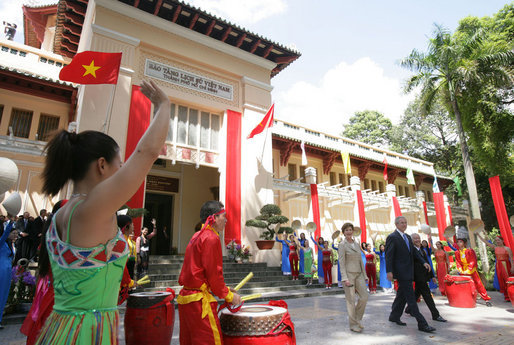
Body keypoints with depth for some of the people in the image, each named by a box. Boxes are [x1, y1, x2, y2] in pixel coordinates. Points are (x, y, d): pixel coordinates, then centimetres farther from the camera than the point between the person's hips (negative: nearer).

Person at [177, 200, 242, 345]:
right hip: (199, 300, -10)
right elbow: (213, 273, -18)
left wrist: (224, 289, 16)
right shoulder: (211, 238, -15)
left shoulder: (197, 236, 15)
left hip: (185, 296, 10)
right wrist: (229, 296, -5)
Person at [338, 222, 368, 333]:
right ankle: (353, 324, 12)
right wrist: (345, 278, -18)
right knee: (351, 300, -1)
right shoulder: (342, 245, -7)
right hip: (348, 274, -6)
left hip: (358, 274, 6)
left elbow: (360, 261, 17)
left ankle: (357, 319, 19)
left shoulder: (357, 244, 13)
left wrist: (364, 275, 13)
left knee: (365, 296, -1)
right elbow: (341, 263, -11)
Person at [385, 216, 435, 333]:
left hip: (408, 271, 9)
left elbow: (414, 252, 16)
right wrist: (389, 271, -21)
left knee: (402, 295, 16)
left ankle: (394, 316, 29)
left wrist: (424, 262, 1)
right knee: (411, 298, -5)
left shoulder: (408, 237, 15)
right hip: (401, 272, -9)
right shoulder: (392, 237, -12)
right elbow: (388, 255, -15)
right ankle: (422, 324, -1)